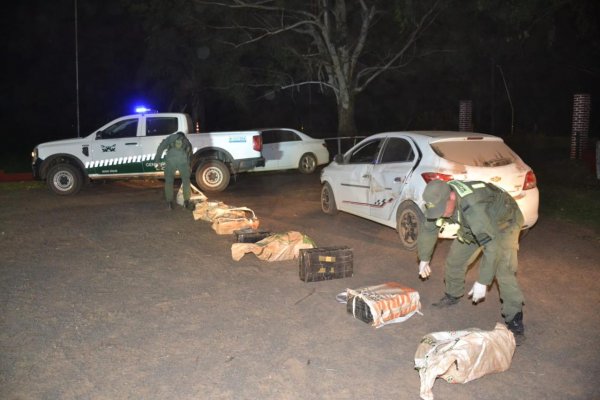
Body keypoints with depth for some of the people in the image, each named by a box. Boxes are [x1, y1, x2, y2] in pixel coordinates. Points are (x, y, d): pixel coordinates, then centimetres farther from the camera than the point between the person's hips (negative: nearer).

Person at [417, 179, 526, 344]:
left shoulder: (474, 207, -45)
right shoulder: (439, 200, -21)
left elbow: (492, 246, -43)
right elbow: (429, 229, -3)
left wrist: (482, 282, -39)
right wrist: (424, 259, 7)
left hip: (504, 222, -7)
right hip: (472, 226, 7)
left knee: (504, 271, -21)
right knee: (455, 259, 9)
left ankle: (514, 321, -11)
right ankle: (453, 295, 34)